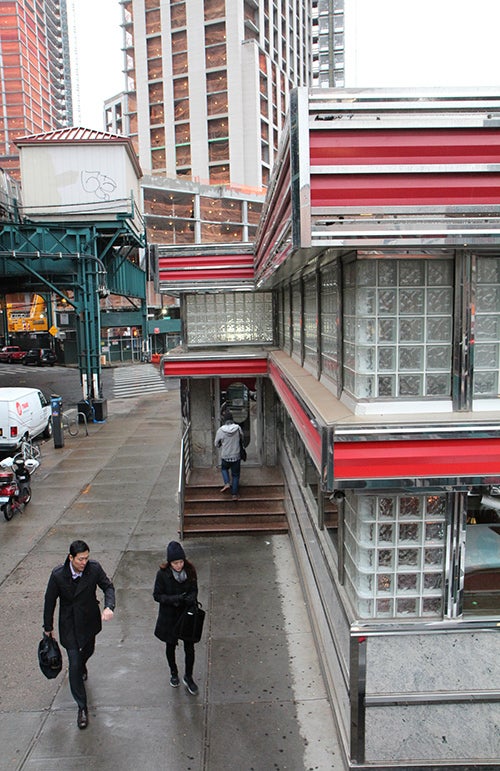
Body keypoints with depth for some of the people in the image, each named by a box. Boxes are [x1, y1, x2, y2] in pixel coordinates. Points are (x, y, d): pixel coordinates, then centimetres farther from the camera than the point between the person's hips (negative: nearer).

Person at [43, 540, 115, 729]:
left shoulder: (94, 568, -21)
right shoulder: (58, 574, -23)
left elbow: (108, 586, -9)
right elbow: (50, 600, -8)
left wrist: (109, 607, -29)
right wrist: (48, 627, 2)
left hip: (89, 621, 2)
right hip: (69, 625, -2)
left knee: (88, 650, 27)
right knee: (74, 666, -3)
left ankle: (81, 665, 64)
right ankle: (82, 708, 10)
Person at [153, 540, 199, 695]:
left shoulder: (190, 570, -14)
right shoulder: (163, 574, -21)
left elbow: (194, 589, -1)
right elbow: (157, 595, -13)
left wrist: (192, 597, -24)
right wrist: (174, 599, -29)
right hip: (169, 617, -1)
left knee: (189, 648, 7)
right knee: (170, 646, 20)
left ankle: (188, 677, 31)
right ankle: (174, 673, 46)